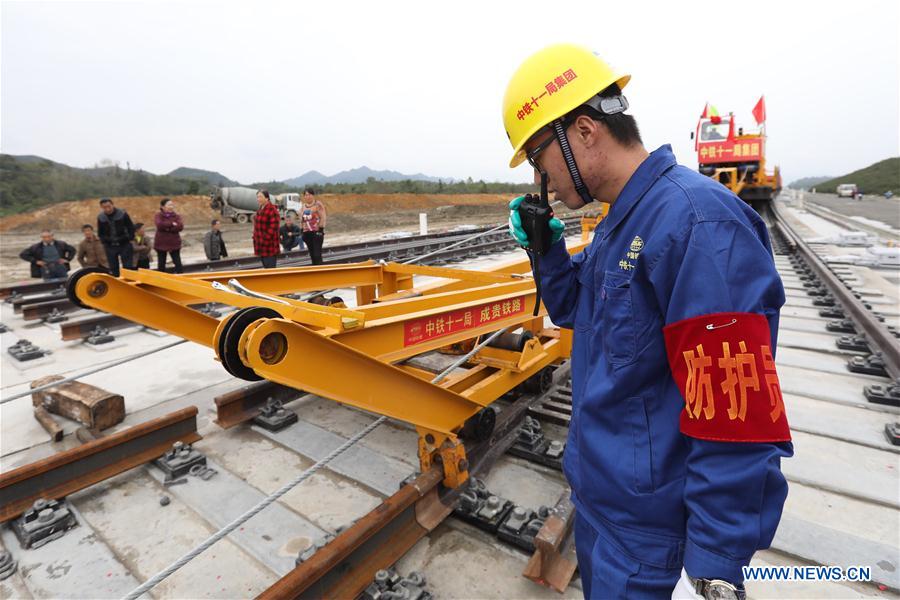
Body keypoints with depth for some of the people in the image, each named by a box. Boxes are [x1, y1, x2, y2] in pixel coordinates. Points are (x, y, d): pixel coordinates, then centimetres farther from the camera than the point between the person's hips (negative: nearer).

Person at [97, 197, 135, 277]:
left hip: (124, 244, -3)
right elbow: (100, 234, 12)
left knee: (127, 267, -2)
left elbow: (131, 228, 0)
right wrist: (107, 240, -2)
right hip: (110, 246, 3)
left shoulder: (122, 214, -7)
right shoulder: (100, 217, 2)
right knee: (113, 270, 7)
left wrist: (128, 238, -8)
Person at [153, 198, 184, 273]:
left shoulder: (177, 216, 2)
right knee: (161, 264, 9)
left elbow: (180, 226, -14)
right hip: (161, 243, 0)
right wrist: (172, 224, -17)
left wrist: (168, 228, -18)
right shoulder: (158, 216, 0)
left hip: (174, 243, 0)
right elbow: (159, 225, -20)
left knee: (178, 263, -1)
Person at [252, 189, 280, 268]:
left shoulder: (272, 209, -14)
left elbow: (273, 227, -20)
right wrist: (255, 237, 14)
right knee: (265, 267, 15)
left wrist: (265, 238, -20)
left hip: (269, 246, -9)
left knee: (270, 269, -6)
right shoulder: (260, 209, 15)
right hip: (261, 245, 9)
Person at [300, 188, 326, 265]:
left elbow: (323, 217, -11)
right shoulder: (303, 206, 14)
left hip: (316, 232, -6)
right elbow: (301, 220, 25)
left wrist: (320, 229, -15)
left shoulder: (318, 204, -5)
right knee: (312, 254, 10)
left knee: (317, 255, -10)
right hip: (307, 233, 6)